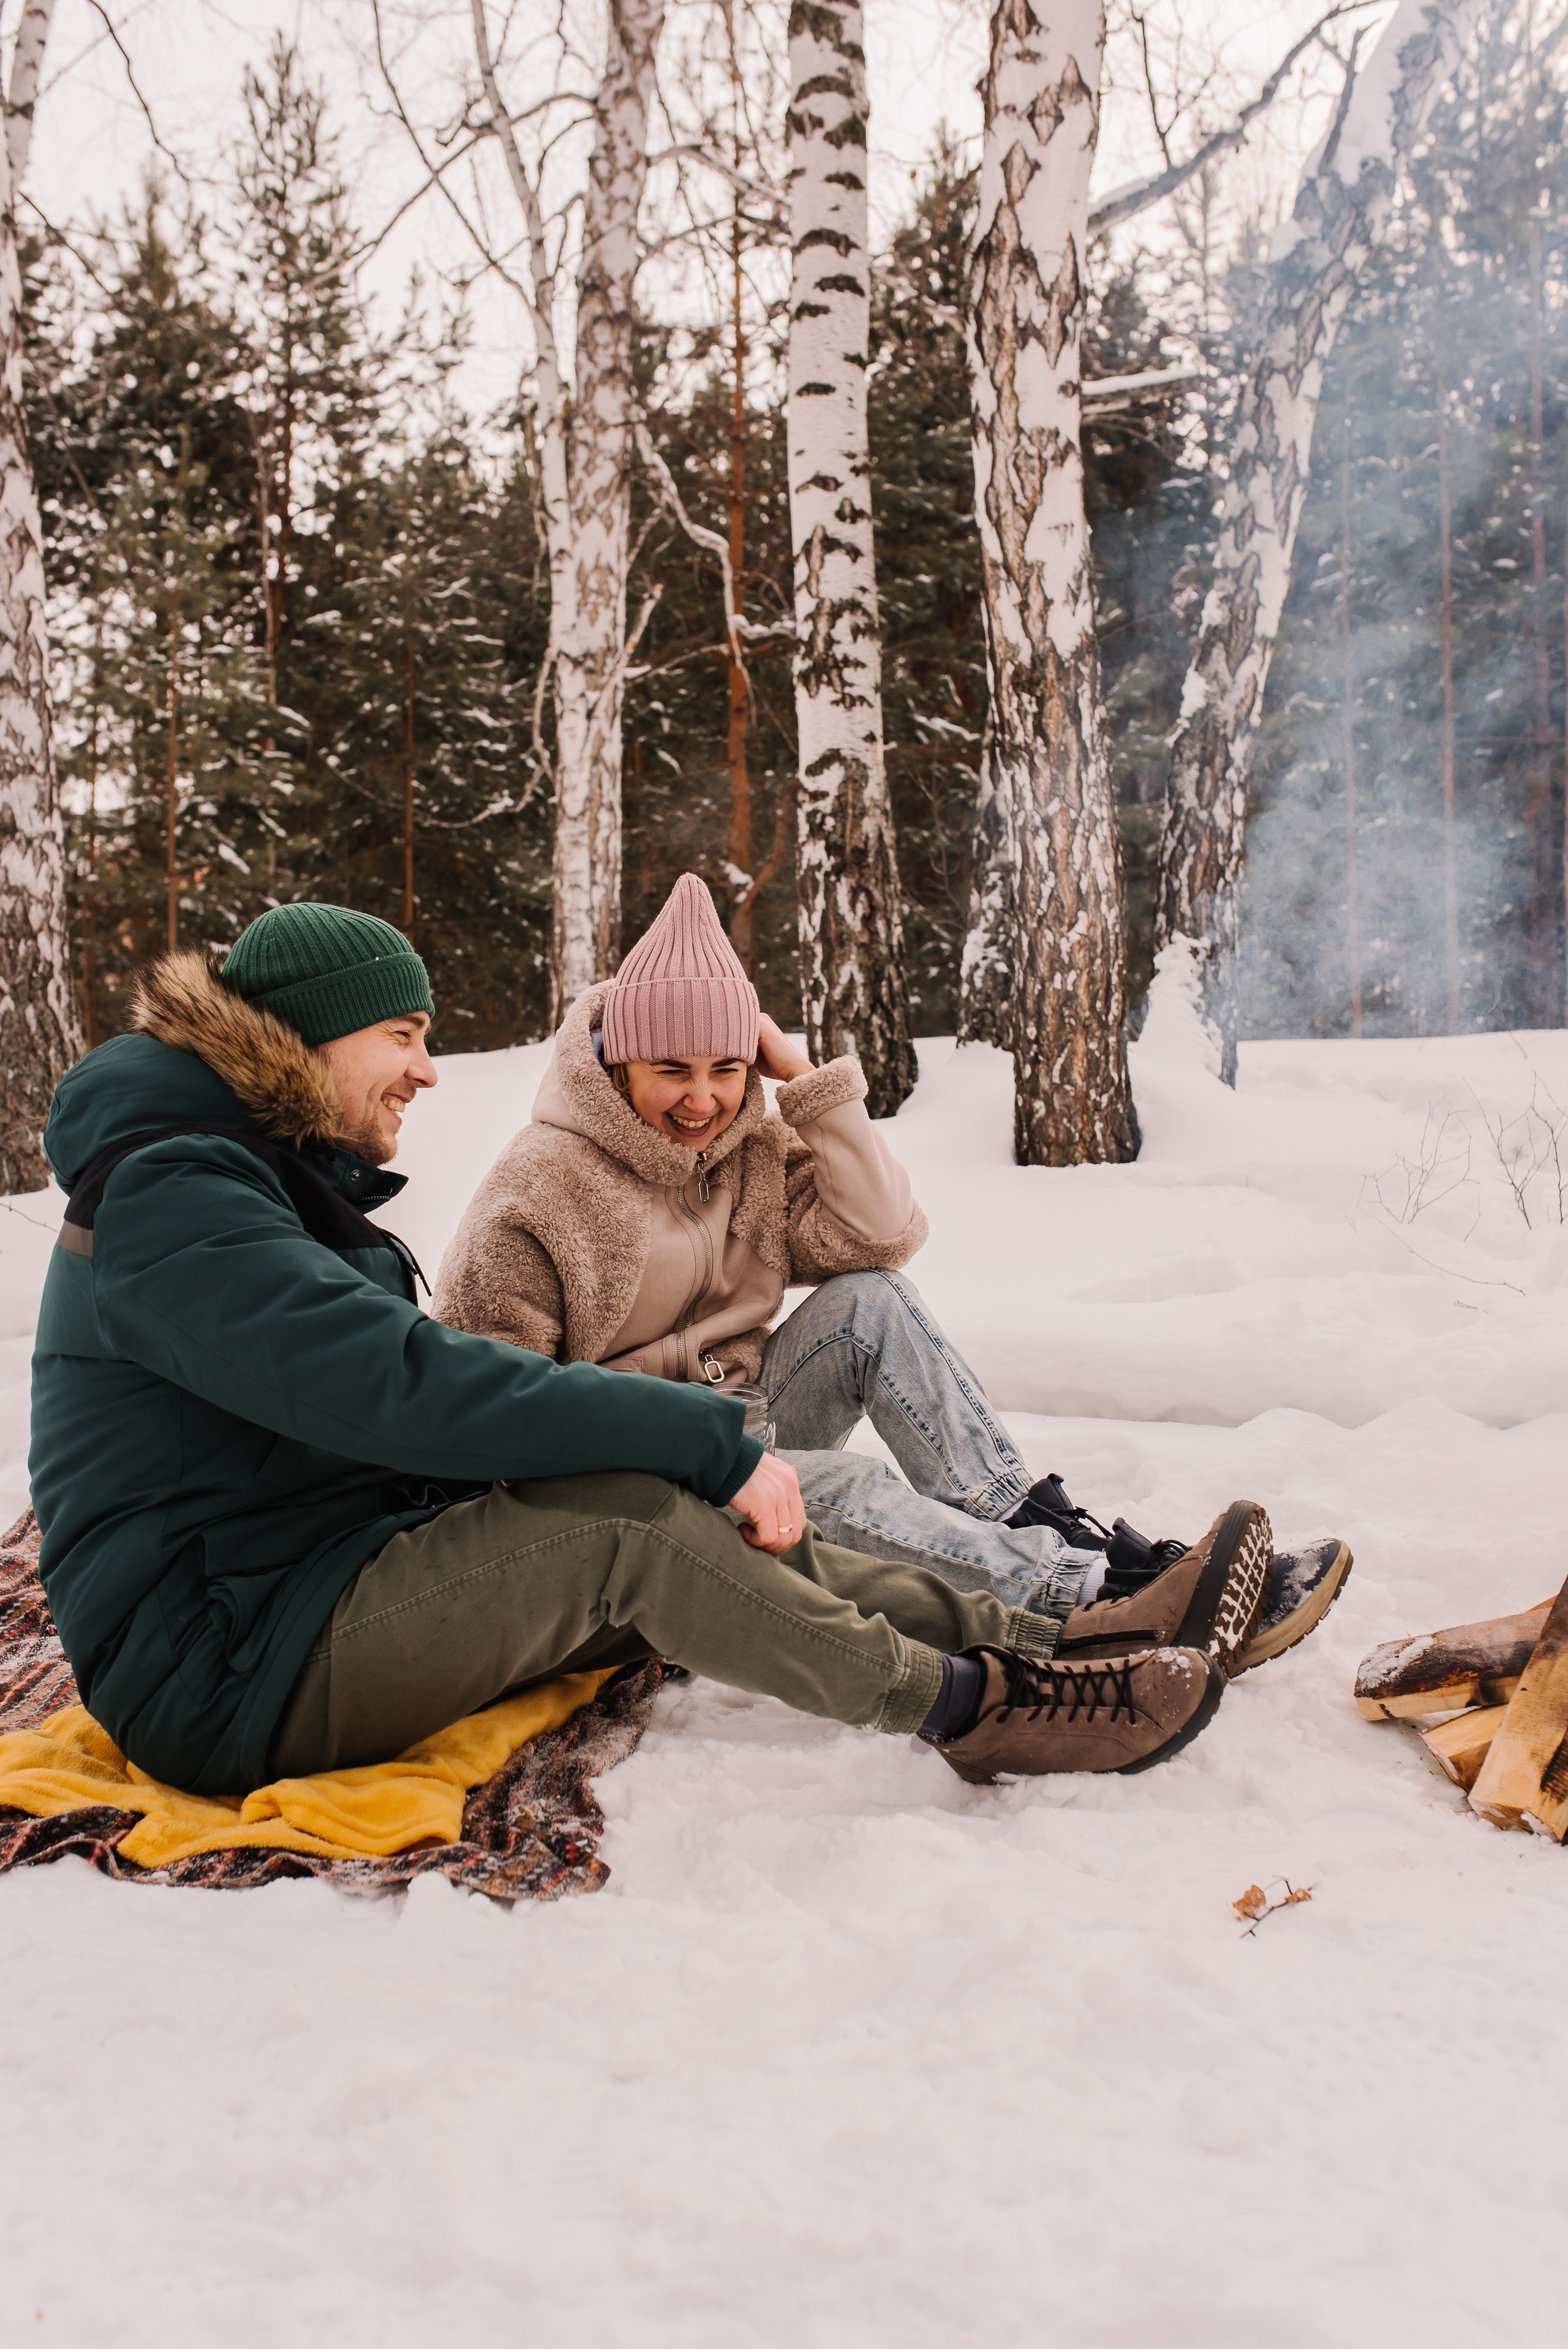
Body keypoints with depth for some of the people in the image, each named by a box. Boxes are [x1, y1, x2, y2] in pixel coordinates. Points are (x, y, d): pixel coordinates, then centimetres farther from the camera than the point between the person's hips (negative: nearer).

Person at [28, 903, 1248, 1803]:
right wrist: (711, 1440, -28)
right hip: (226, 1670, -9)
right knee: (625, 1522, -26)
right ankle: (973, 1707, -12)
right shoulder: (168, 1200, -18)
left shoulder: (279, 1178, 15)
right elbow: (406, 1383, -31)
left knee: (712, 1530, -6)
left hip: (352, 1579, 9)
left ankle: (1050, 1638, -3)